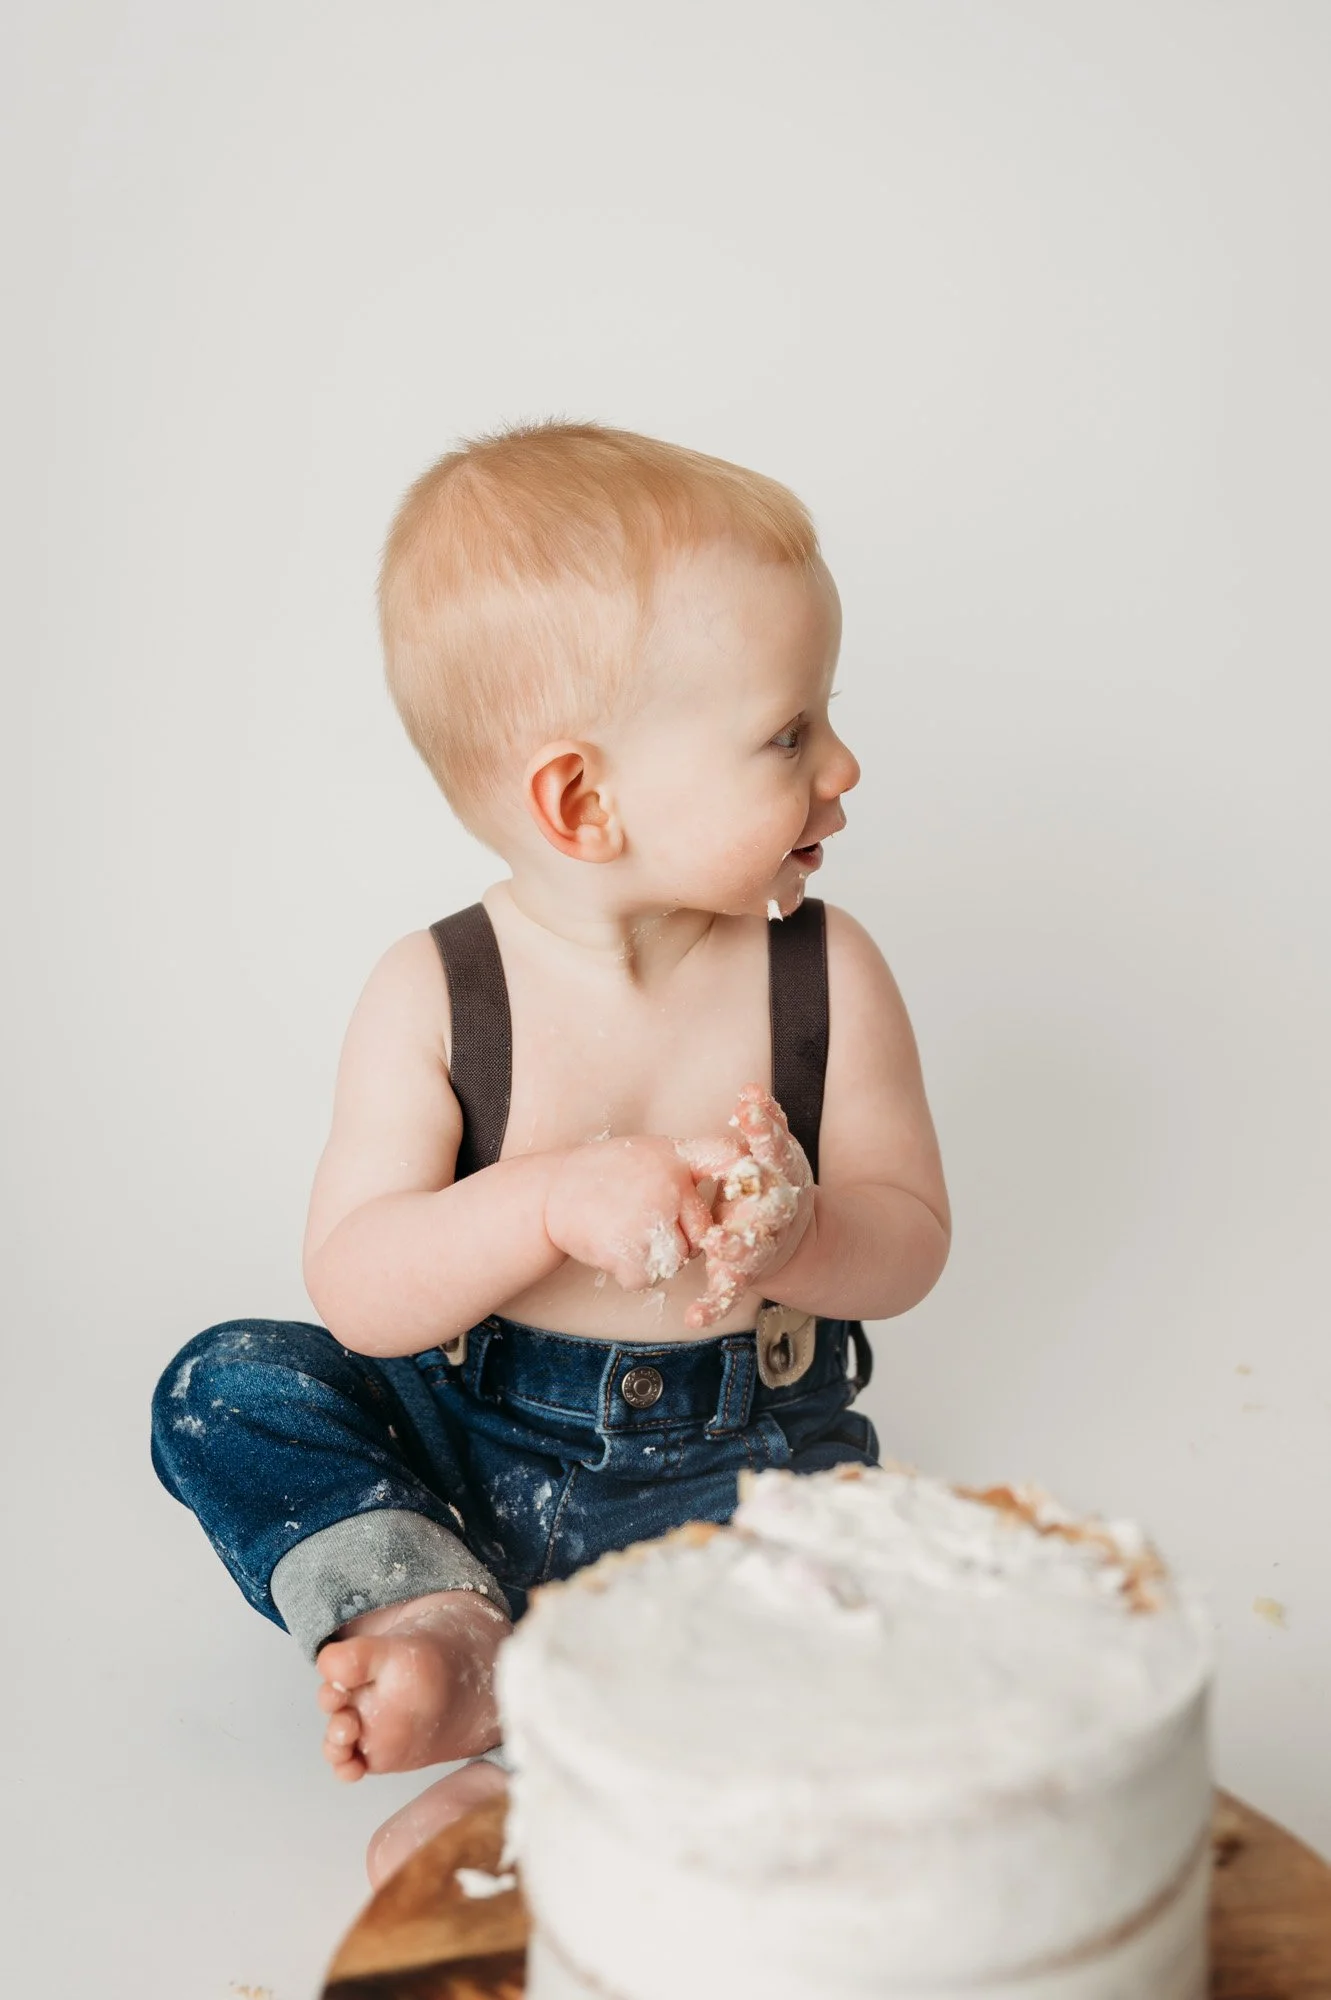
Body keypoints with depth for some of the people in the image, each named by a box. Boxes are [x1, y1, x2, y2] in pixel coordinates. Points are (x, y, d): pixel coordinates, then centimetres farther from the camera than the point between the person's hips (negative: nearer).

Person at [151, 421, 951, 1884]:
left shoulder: (827, 973, -8)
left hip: (732, 1455, 0)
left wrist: (793, 1236, -28)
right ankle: (430, 1621, -22)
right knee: (227, 1390, -13)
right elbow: (355, 1292, -17)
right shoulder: (434, 996, -13)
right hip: (461, 1441, 0)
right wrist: (557, 1200, -33)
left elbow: (910, 1236, -4)